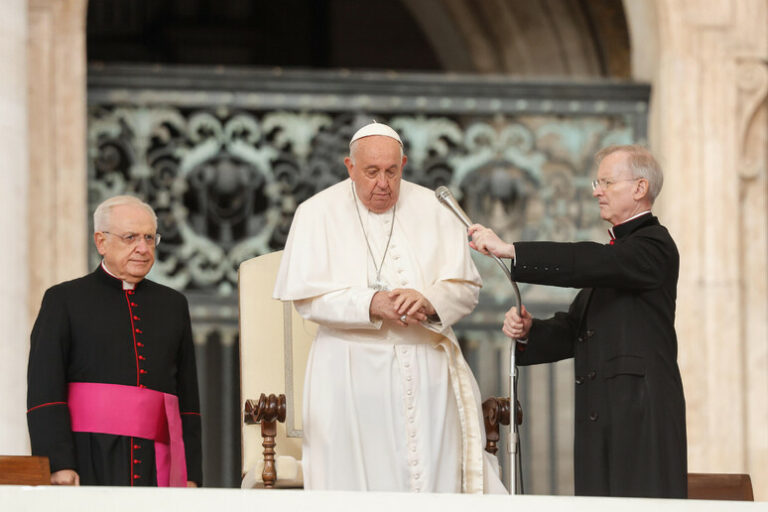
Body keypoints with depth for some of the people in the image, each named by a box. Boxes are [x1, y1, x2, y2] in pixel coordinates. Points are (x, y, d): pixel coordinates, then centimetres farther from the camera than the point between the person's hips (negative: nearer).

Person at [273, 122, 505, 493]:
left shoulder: (432, 209, 8)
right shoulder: (318, 213, 2)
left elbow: (467, 288, 4)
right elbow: (306, 296, -7)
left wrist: (429, 302, -18)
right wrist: (371, 304, -21)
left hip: (427, 371, 2)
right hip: (351, 375, -2)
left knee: (436, 479, -5)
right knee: (356, 483, -7)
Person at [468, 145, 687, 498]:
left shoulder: (654, 246, -5)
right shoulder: (613, 252, 24)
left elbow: (589, 263, -22)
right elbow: (575, 330, 21)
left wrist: (510, 251, -25)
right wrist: (528, 330, 0)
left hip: (642, 416, -9)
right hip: (601, 417, 9)